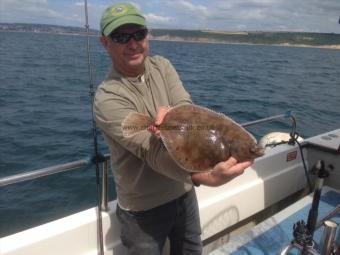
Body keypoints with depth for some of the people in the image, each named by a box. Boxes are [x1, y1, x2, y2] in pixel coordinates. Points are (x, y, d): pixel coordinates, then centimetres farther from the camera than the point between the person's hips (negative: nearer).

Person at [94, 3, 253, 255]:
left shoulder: (162, 66, -3)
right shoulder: (107, 98, -22)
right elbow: (152, 151, -32)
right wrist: (207, 177, -46)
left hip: (184, 192, 6)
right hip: (143, 209, -5)